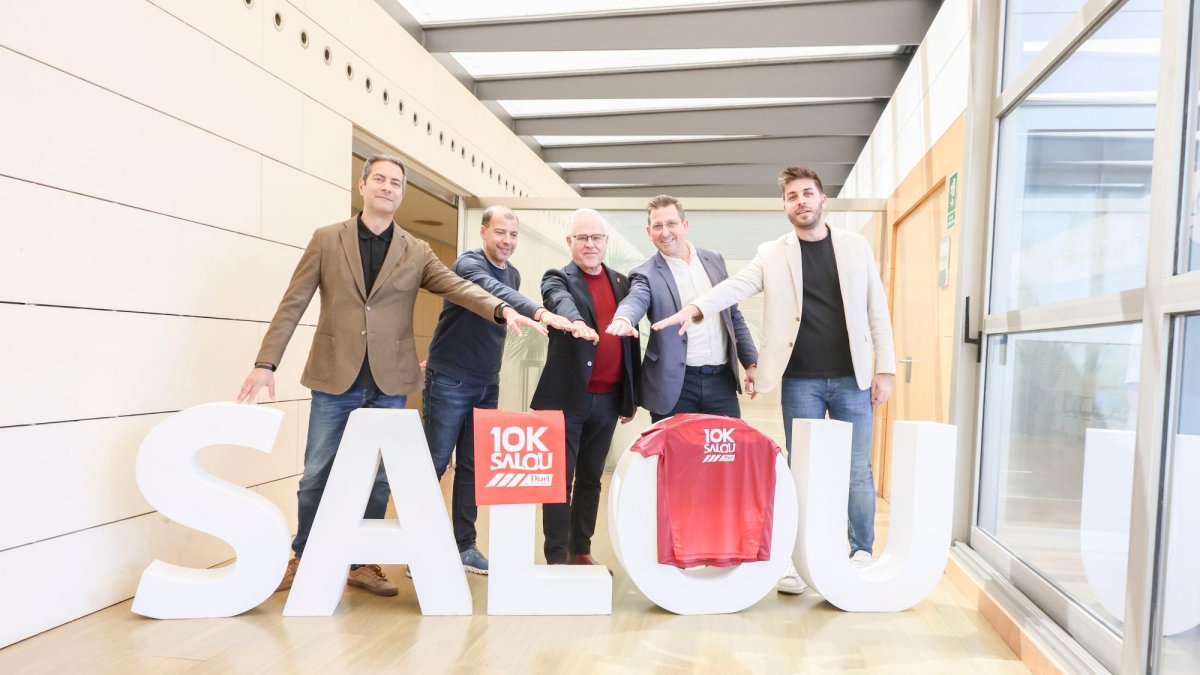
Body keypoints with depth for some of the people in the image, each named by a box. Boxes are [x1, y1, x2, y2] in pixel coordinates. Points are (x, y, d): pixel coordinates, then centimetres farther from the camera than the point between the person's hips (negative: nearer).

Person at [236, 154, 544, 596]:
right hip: (335, 378, -1)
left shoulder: (416, 253, 7)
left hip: (389, 383, 1)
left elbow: (458, 287, -7)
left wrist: (501, 310, -26)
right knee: (317, 475, 8)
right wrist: (266, 362, -6)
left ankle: (361, 562, 25)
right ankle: (303, 557, 29)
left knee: (378, 478, 9)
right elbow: (293, 304, 1)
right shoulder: (327, 240, 4)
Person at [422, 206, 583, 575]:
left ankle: (464, 545, 19)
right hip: (449, 381, -6)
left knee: (473, 468, 10)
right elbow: (494, 292, -34)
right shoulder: (468, 263, -13)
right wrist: (540, 313, -50)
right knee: (433, 464, 0)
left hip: (487, 385, 6)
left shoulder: (513, 274, 9)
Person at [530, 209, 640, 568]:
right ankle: (557, 557, 9)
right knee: (560, 479, 1)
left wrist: (631, 396, 13)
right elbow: (562, 302, -26)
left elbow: (632, 341, 14)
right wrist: (577, 321, -49)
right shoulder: (558, 279, -1)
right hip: (567, 396, -5)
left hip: (608, 399, 5)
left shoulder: (622, 282, 13)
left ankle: (581, 552, 25)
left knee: (591, 478, 14)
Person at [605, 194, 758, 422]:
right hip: (675, 384, -3)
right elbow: (635, 300, -25)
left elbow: (734, 315, 16)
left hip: (721, 379, 4)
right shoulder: (646, 274, -3)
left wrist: (751, 362, 11)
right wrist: (623, 319, -49)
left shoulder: (714, 260, 11)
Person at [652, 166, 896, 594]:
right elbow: (736, 285, -13)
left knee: (857, 472, 7)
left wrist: (885, 368, 1)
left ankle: (861, 555, 23)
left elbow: (876, 309, 6)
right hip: (801, 381, -1)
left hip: (851, 378, 1)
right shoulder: (773, 254, 3)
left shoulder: (855, 246, 7)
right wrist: (697, 307, -31)